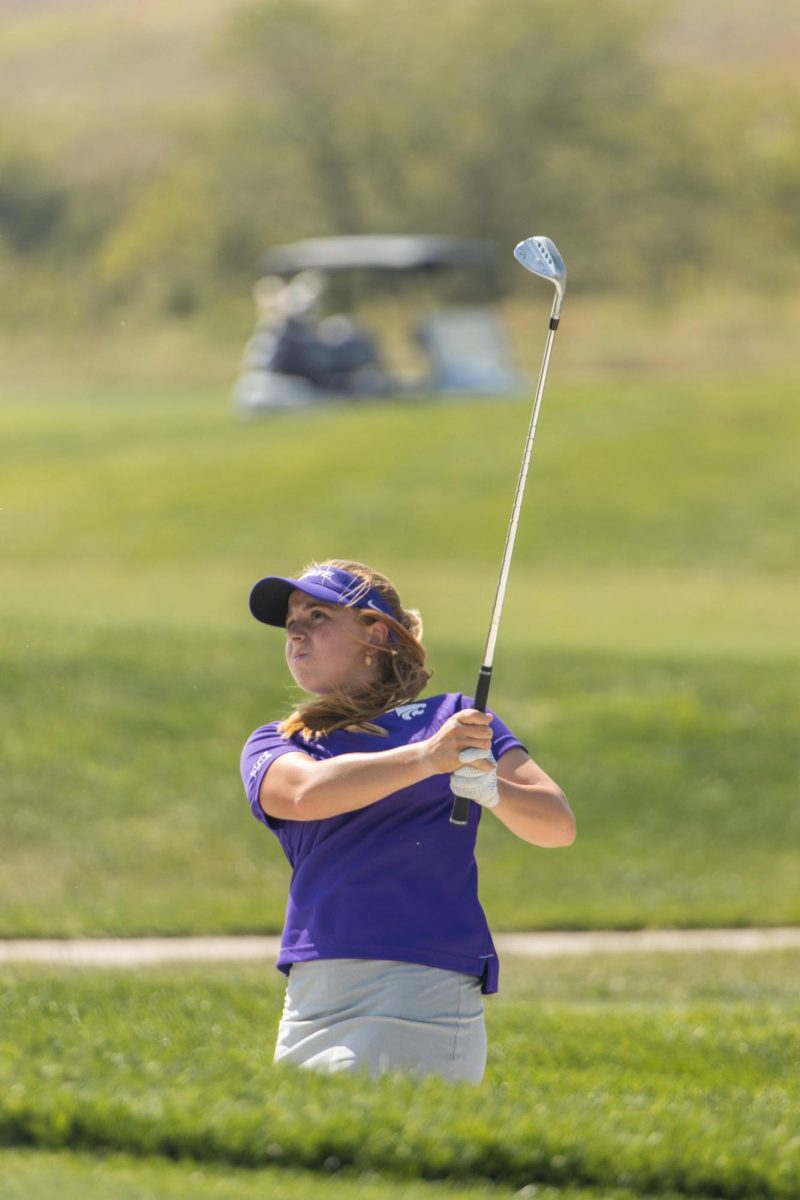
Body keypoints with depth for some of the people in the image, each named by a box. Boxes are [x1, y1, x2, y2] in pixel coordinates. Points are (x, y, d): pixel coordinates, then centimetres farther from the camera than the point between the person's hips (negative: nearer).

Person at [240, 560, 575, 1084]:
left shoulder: (452, 719, 11)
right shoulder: (273, 746, 16)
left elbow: (558, 824, 0)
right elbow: (307, 792, -9)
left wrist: (492, 790, -22)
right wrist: (425, 759, -24)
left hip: (422, 995, -4)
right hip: (309, 1006, 4)